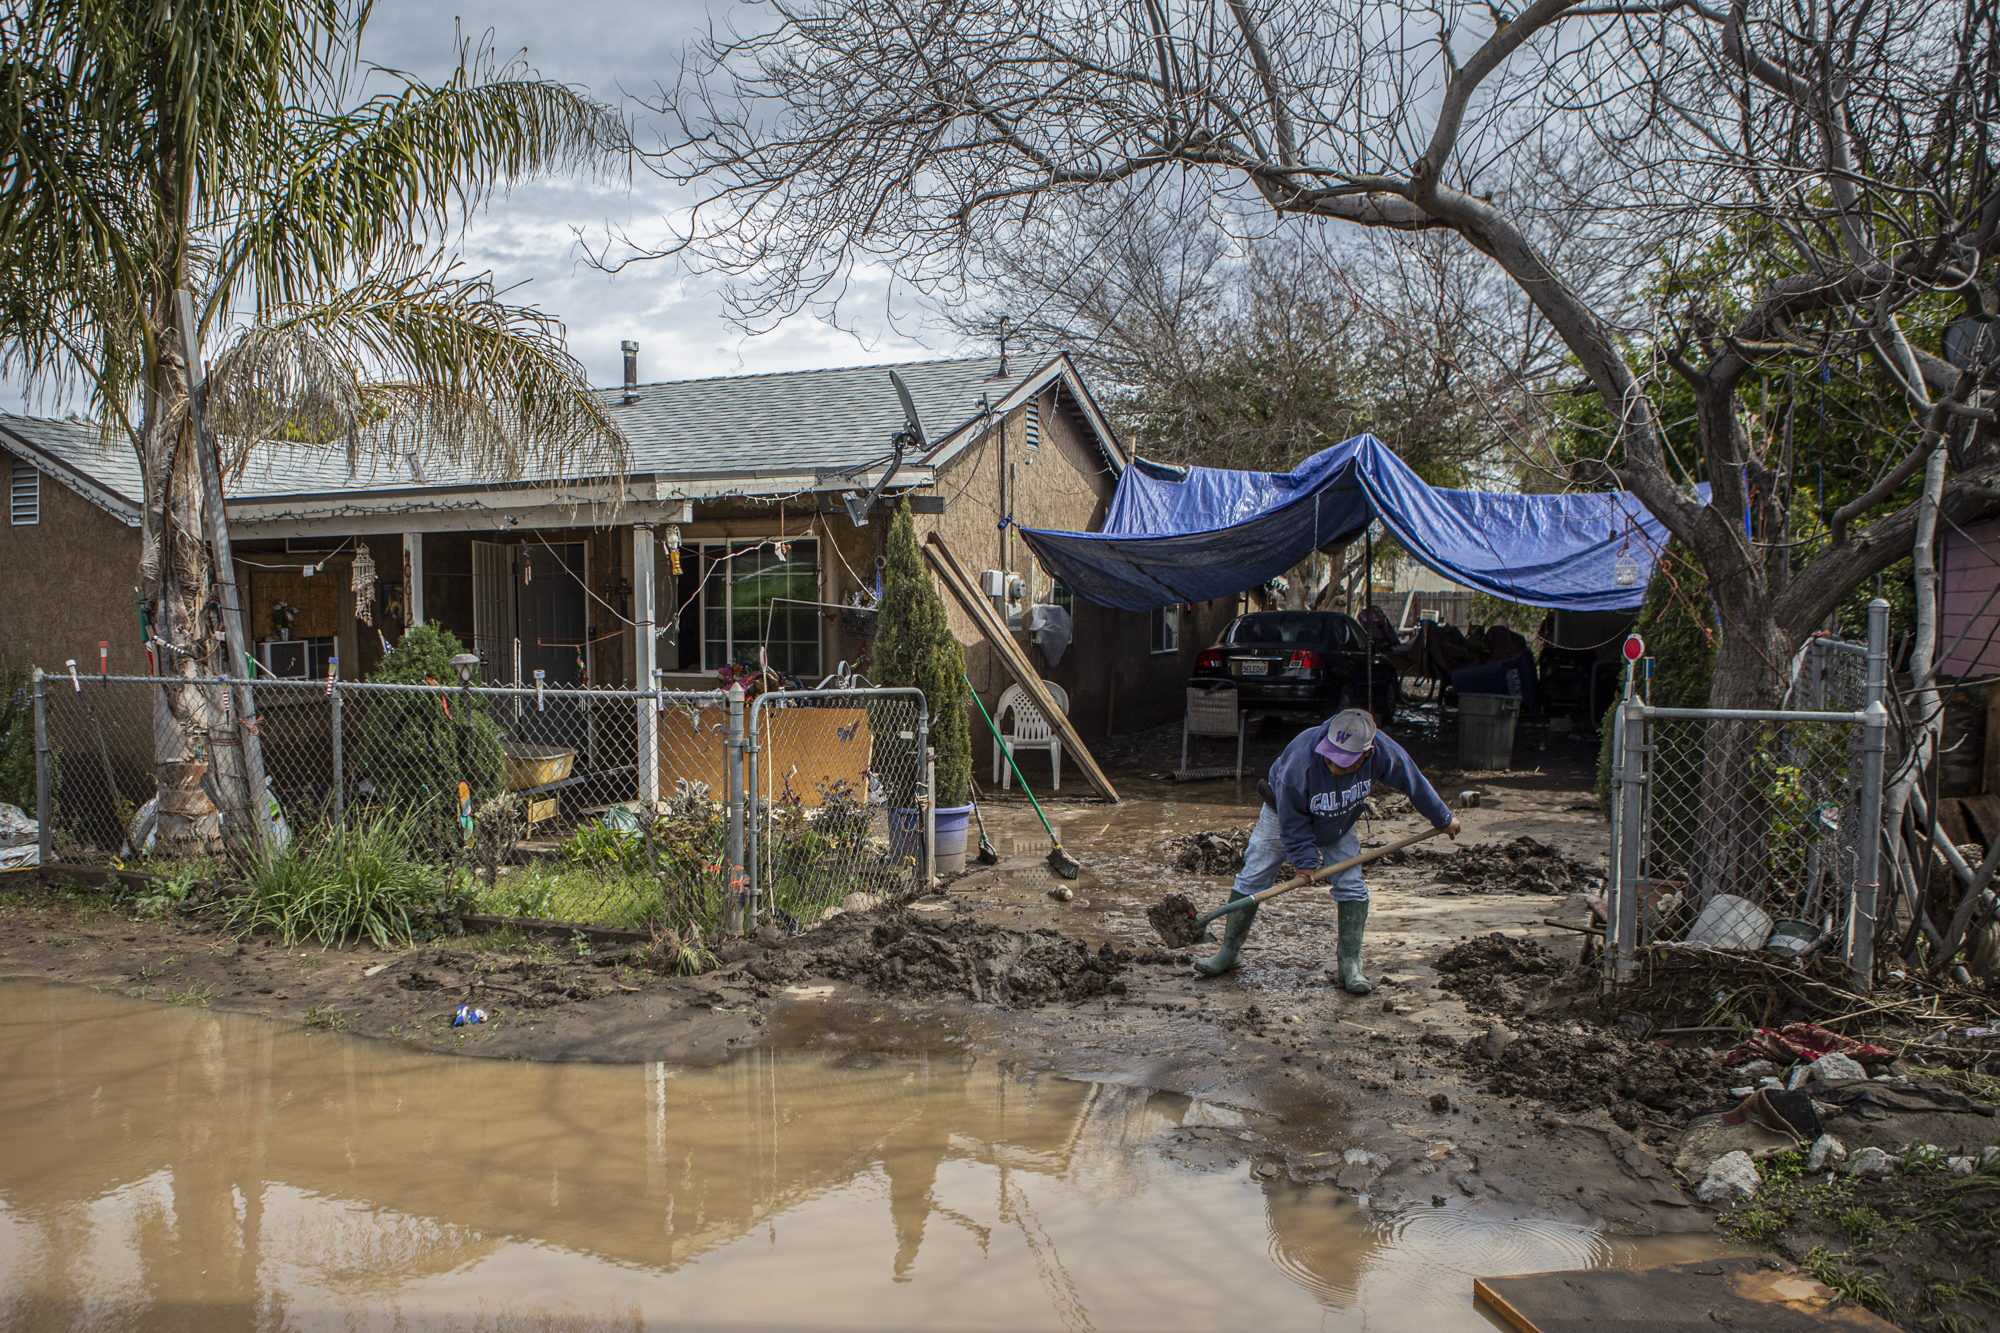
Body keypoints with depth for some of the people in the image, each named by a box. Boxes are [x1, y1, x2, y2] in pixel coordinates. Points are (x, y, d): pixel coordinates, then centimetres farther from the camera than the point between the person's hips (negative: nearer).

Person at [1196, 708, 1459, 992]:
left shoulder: (1384, 753, -33)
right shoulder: (1300, 761, -43)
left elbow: (1416, 785, -12)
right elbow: (1292, 821, -28)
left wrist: (1444, 819, 1)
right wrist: (1304, 859, -24)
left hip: (1339, 825, 3)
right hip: (1286, 814, -3)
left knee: (1351, 887, -8)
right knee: (1252, 878, -3)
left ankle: (1350, 965, 1)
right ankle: (1227, 952, 8)